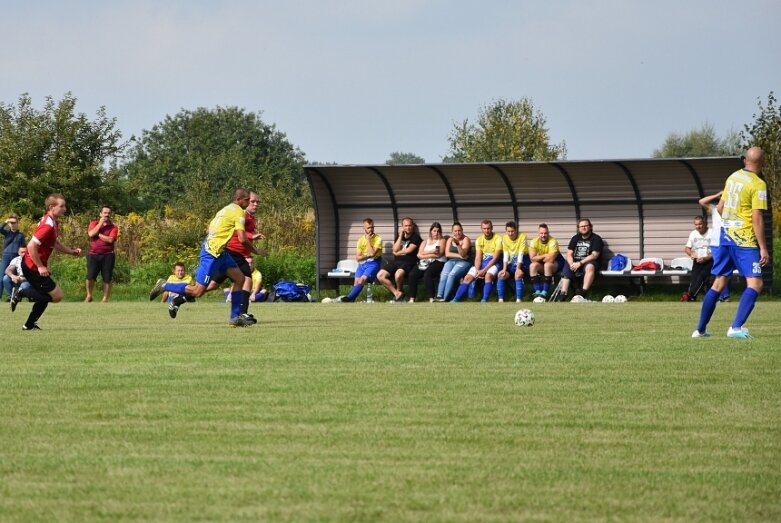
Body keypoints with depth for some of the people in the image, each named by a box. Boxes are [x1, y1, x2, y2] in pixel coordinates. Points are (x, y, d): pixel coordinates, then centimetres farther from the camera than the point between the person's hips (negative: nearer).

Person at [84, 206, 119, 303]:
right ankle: (89, 296, 16)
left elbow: (110, 240, -12)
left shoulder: (113, 227, 3)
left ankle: (105, 299, 10)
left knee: (107, 279, 0)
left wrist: (98, 234, -8)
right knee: (90, 277, -7)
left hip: (107, 255, -1)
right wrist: (100, 223, -8)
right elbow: (91, 234, -12)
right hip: (93, 254, 1)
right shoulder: (94, 223, 8)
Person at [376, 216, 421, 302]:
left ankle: (399, 291, -6)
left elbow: (409, 250, -9)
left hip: (408, 262, -6)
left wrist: (397, 253, 7)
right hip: (396, 262, 6)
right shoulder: (399, 237, 19)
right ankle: (397, 294, -9)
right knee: (380, 275, -13)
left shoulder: (416, 237, 2)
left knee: (398, 274, -38)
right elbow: (395, 249, 3)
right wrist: (401, 236, 0)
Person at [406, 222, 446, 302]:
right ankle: (412, 299, -23)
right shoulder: (426, 241, 22)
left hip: (437, 262, -4)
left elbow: (439, 254, -4)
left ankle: (431, 299, -36)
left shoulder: (442, 240, 12)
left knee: (427, 274, -35)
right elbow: (419, 255, 7)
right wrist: (432, 252, -5)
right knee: (412, 275, -23)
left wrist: (426, 254, -1)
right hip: (424, 263, 4)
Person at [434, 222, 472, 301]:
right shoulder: (450, 240, 15)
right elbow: (447, 254, 5)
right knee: (444, 275, -27)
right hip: (451, 261, 4)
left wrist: (457, 244, -29)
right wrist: (459, 255, -8)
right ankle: (439, 297, -37)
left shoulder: (466, 239, 0)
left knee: (451, 275, -31)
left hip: (464, 262, -4)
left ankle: (444, 298, -34)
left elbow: (463, 254, -13)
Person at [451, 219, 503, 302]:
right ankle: (455, 300, -14)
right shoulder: (479, 239, 7)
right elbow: (478, 257, 2)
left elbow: (495, 257, -13)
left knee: (488, 275, -35)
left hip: (493, 263, -5)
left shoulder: (498, 238, -8)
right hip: (482, 262, 5)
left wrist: (484, 270, -19)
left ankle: (484, 301, -39)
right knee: (467, 278, -13)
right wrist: (477, 270, -17)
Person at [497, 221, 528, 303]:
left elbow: (520, 254, -20)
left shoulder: (522, 237, -14)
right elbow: (506, 255, -5)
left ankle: (519, 299, -34)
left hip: (521, 263, -5)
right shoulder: (505, 238, -2)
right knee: (500, 275, -18)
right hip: (511, 263, 5)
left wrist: (518, 268, -26)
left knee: (518, 275, -33)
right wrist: (504, 269, -16)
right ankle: (500, 299, -15)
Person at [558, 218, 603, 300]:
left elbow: (594, 255, -10)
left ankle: (584, 291, -50)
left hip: (589, 262, -5)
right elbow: (569, 254, 10)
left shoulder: (596, 239, 2)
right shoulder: (575, 238, 17)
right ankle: (563, 293, -34)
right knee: (566, 268, -24)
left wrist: (580, 263, -19)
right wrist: (572, 264, -13)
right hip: (575, 262, 5)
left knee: (590, 267, -38)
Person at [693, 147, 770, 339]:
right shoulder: (758, 185, -12)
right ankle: (736, 327, -24)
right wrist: (763, 248, -15)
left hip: (726, 236, 8)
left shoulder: (732, 177, 10)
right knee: (755, 284, -9)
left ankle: (700, 329, 21)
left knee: (719, 283, 16)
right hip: (745, 240, -8)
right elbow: (757, 218, -17)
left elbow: (720, 208, 18)